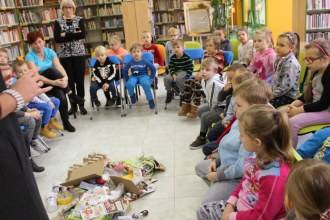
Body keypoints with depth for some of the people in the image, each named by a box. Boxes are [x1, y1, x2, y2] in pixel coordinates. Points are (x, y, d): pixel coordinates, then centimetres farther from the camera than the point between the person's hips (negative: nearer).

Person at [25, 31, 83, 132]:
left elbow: (59, 66, -14)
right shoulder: (30, 56, -12)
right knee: (52, 70, -34)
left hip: (55, 82, 4)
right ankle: (71, 94, -29)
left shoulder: (50, 52, 0)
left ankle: (66, 123, -20)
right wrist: (54, 82, -39)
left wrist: (65, 77, -38)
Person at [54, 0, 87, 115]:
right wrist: (74, 34, -13)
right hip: (64, 55, 0)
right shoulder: (58, 22, 4)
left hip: (79, 53, 0)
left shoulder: (79, 19, 4)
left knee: (80, 80, 1)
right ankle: (73, 105, 15)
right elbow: (57, 39, -9)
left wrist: (66, 35, -13)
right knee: (70, 81, 4)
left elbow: (83, 34, -12)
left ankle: (81, 105, 11)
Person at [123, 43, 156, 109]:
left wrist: (151, 78, -2)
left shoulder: (145, 61, -9)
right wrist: (127, 79, 4)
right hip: (133, 76, 2)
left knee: (145, 84, -36)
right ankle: (132, 95, 3)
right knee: (129, 84, -32)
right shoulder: (130, 62, -4)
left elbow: (153, 69, -1)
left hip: (144, 76, -2)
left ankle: (150, 100, -17)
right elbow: (124, 71, 7)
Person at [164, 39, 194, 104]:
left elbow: (191, 68, -11)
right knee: (166, 78, -18)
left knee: (179, 78, -37)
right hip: (175, 72, 5)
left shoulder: (186, 57, -12)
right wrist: (173, 74, -15)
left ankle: (183, 94, -16)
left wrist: (186, 76, -21)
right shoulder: (173, 58, -1)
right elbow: (171, 67, 3)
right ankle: (169, 93, 7)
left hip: (184, 71, -5)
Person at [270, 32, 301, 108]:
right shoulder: (280, 59, 9)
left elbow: (287, 84, -25)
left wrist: (274, 93, -19)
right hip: (278, 92, 9)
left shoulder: (291, 63, -20)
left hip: (288, 95, -9)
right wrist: (272, 90, 7)